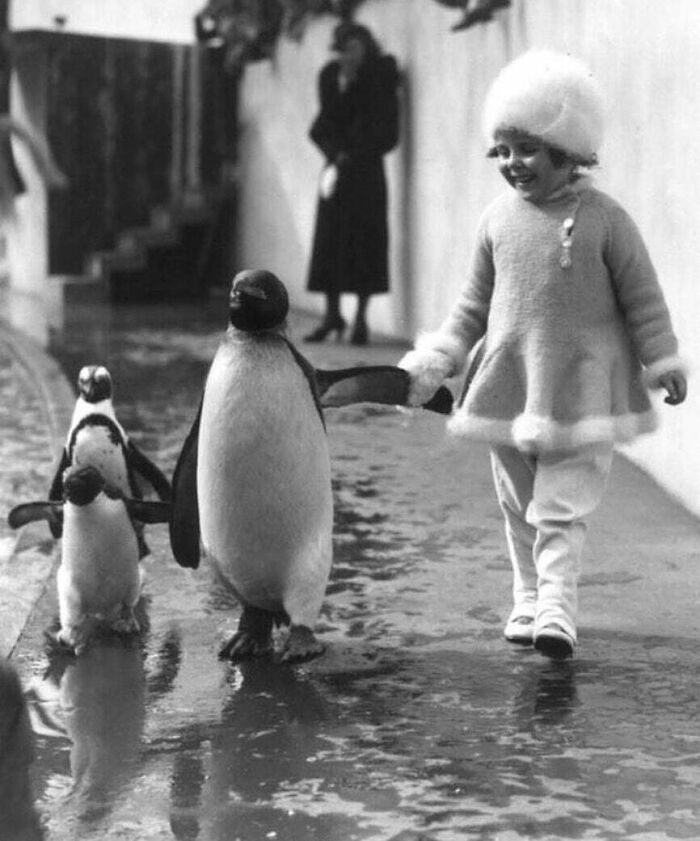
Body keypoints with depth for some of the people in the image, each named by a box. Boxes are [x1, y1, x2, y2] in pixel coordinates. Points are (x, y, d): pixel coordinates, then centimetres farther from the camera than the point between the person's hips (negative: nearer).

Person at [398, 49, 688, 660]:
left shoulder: (603, 219, -8)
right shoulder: (498, 219, 3)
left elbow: (643, 298, -1)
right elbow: (474, 305, 11)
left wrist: (663, 365, 0)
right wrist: (434, 362, 5)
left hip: (580, 386, -4)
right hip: (508, 385, 4)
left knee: (562, 507, -8)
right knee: (519, 506, 11)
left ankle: (557, 610, -9)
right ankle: (528, 602, 22)